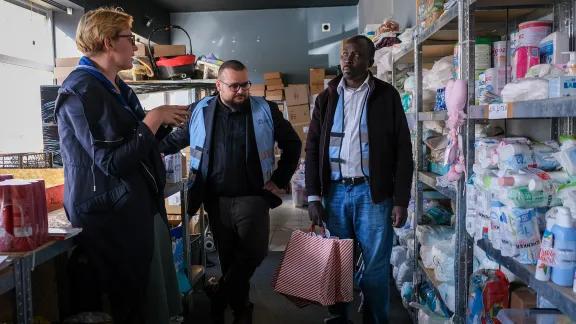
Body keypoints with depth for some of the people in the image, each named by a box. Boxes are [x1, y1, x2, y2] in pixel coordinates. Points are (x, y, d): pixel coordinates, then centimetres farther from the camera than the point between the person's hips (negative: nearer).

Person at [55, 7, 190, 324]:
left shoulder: (116, 86, 14)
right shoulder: (82, 90, -17)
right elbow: (113, 161, -24)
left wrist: (165, 122, 3)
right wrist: (154, 117, -18)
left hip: (140, 205, 10)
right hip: (112, 215, -9)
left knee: (155, 295, 19)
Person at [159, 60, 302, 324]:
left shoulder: (266, 111, -1)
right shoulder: (200, 111, 2)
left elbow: (293, 144, 7)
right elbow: (177, 139, 19)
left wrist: (279, 179, 2)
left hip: (253, 197, -1)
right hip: (216, 199, 1)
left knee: (253, 253, -4)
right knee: (228, 257, 10)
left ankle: (219, 296, 19)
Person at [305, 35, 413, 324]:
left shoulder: (387, 96, 0)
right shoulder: (327, 98, 8)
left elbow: (403, 150, -1)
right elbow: (313, 148, 7)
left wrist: (401, 200, -7)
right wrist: (313, 196, -1)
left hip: (373, 192, -2)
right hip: (335, 192, 3)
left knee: (376, 265, 5)